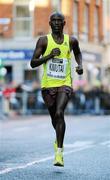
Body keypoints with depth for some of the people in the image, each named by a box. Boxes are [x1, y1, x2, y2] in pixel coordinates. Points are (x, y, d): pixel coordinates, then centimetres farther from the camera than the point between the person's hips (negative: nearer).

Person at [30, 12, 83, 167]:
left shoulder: (71, 41, 4)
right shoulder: (44, 41, -2)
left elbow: (78, 53, 26)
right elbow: (33, 63, -5)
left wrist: (80, 65, 7)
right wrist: (49, 55, -17)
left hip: (65, 84, -1)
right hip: (48, 84, 1)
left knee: (59, 113, -21)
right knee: (54, 117, 12)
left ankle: (59, 151, -20)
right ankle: (59, 140, 44)